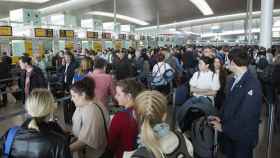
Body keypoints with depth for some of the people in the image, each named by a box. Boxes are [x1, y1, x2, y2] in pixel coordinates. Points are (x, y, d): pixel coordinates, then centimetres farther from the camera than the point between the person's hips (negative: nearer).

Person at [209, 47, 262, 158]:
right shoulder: (233, 80, 4)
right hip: (229, 133, 7)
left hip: (243, 137, -7)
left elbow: (246, 115, -25)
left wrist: (223, 127, -17)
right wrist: (221, 118, -4)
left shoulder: (252, 84, -23)